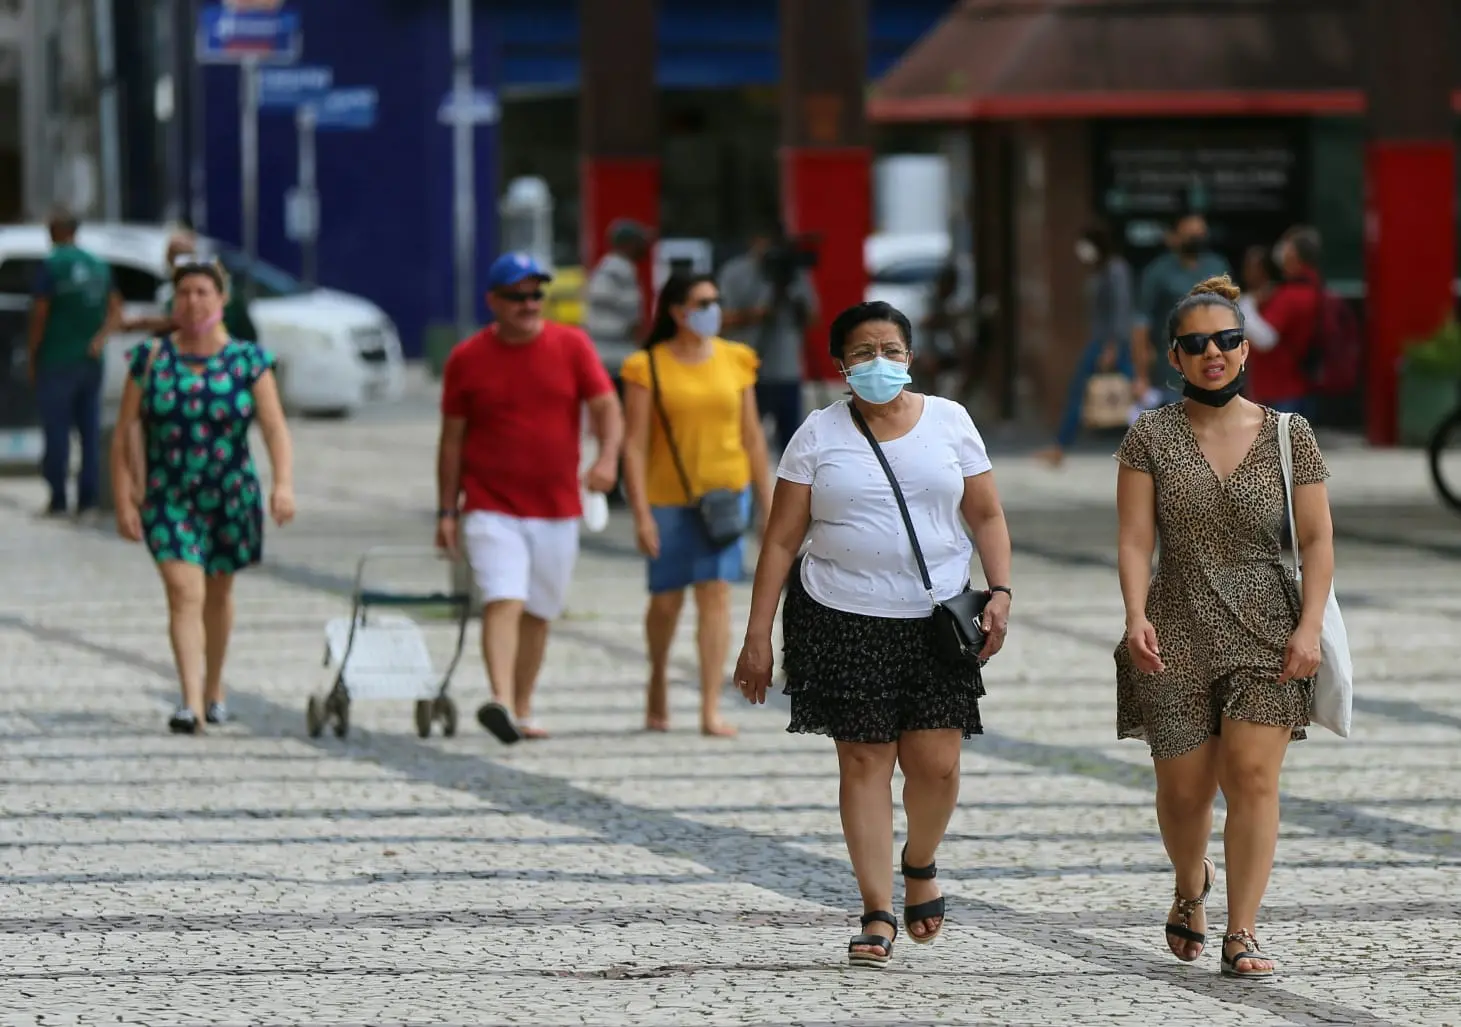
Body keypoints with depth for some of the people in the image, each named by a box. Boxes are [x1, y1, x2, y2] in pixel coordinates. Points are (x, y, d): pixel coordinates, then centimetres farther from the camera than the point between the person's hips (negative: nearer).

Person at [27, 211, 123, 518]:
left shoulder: (51, 265, -10)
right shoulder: (99, 266, 10)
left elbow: (40, 315, -10)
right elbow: (115, 311, 5)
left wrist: (32, 355, -2)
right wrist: (100, 338, -6)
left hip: (56, 362, -5)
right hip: (91, 362, 5)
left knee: (56, 431, -2)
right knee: (90, 429, 8)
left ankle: (58, 498, -2)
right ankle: (88, 497, 5)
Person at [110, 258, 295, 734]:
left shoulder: (249, 360, -3)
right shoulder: (150, 359, -3)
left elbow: (275, 428, -12)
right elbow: (123, 433, -1)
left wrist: (284, 484, -27)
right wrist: (123, 500, -8)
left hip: (232, 496, 1)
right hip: (169, 498, -1)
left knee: (218, 593, 18)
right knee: (184, 593, -17)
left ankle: (214, 688, 40)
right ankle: (192, 704, -25)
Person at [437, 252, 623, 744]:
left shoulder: (571, 346, 2)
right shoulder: (467, 359, 0)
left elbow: (607, 408, -1)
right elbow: (452, 438, 6)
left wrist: (607, 457, -22)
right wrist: (446, 511, 3)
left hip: (557, 508, 3)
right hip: (490, 509, -3)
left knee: (538, 612, 11)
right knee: (504, 601, -20)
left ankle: (522, 711, 23)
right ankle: (501, 701, -34)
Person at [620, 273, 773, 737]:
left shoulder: (735, 360, 5)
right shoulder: (648, 367, -4)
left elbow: (752, 437, 11)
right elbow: (635, 444, -6)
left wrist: (767, 503, 10)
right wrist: (641, 513, -12)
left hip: (725, 490, 1)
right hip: (669, 495, -1)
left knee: (716, 593, -8)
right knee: (666, 600, 7)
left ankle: (711, 710, -10)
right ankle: (658, 679, 37)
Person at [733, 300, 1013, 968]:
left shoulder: (949, 422, 6)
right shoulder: (820, 435, 2)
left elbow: (986, 515, 11)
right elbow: (781, 540, 2)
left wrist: (1000, 592, -5)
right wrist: (757, 637, -3)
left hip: (936, 616, 1)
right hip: (843, 619, -1)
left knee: (935, 762, -5)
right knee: (864, 761, -3)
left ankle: (920, 865, 26)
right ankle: (878, 915, 2)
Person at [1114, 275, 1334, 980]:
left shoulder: (1288, 436, 4)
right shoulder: (1151, 437, 2)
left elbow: (1316, 537, 3)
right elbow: (1135, 538, -4)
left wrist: (1309, 626, -8)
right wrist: (1136, 617, -18)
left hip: (1267, 632, 0)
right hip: (1178, 635, 0)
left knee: (1252, 776, -12)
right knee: (1183, 788, 5)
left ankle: (1241, 934, -9)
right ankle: (1191, 889, 37)